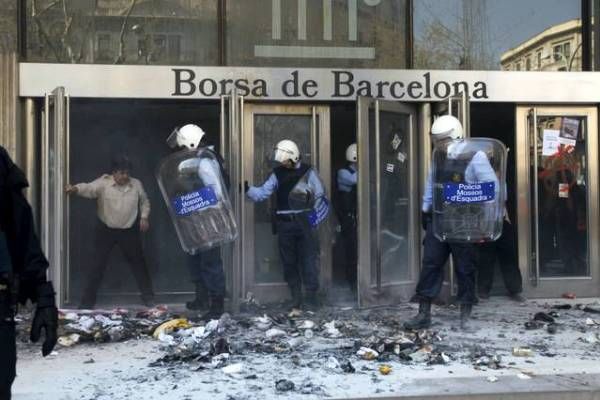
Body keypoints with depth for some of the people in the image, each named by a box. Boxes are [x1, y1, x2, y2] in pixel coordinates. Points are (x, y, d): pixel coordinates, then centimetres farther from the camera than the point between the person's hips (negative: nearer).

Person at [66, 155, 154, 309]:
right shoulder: (103, 183, -13)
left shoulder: (136, 184, -2)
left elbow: (145, 202, 14)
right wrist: (75, 189, -53)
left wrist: (144, 217, -2)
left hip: (129, 231, 3)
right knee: (98, 265, 0)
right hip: (106, 230, -2)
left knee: (138, 262, 12)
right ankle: (88, 300, 11)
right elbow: (89, 188, -32)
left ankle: (148, 296, 28)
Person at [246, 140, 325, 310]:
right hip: (285, 224, 3)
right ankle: (296, 297, 17)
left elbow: (319, 195, -2)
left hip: (305, 222, -3)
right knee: (289, 261, 7)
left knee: (309, 259, -4)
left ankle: (311, 295, 3)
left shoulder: (308, 172, 1)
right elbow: (262, 193, 3)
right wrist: (247, 189, -13)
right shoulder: (277, 174, 8)